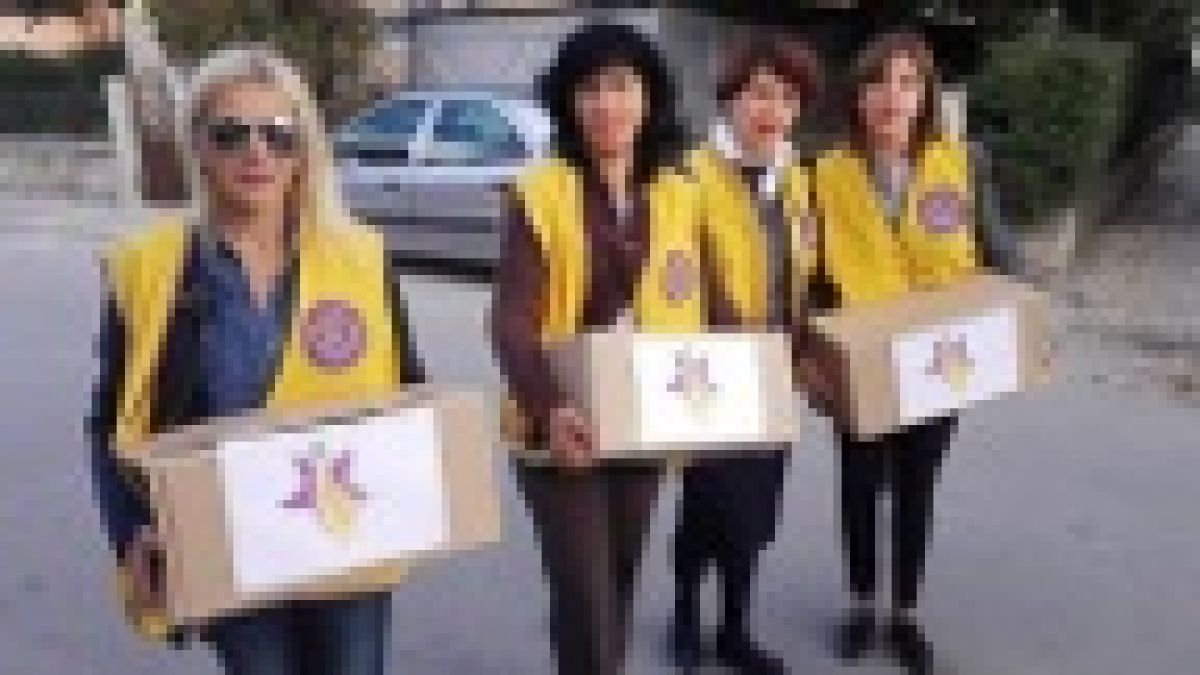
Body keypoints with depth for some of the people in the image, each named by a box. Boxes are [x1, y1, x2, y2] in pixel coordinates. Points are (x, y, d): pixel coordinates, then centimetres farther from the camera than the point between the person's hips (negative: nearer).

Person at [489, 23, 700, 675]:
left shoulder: (677, 196, 4)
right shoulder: (541, 192, -11)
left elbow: (694, 311, 9)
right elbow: (512, 320, -17)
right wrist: (549, 406, -32)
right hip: (564, 429, -5)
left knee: (617, 590, 19)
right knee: (587, 601, -6)